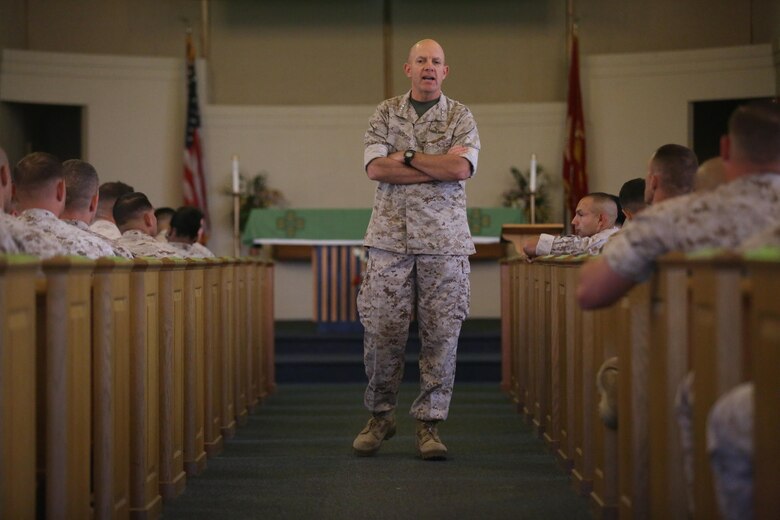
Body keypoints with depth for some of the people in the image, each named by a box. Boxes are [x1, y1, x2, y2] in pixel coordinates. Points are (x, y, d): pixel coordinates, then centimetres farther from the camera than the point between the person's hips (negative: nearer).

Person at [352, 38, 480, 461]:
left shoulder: (460, 116, 8)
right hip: (390, 236, 0)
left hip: (444, 239, 0)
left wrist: (406, 156, -5)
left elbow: (461, 168, -9)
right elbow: (375, 168, -5)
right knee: (382, 331, -1)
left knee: (441, 334, -2)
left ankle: (429, 424, 7)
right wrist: (439, 166, -7)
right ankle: (380, 416, 15)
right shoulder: (385, 113, 10)